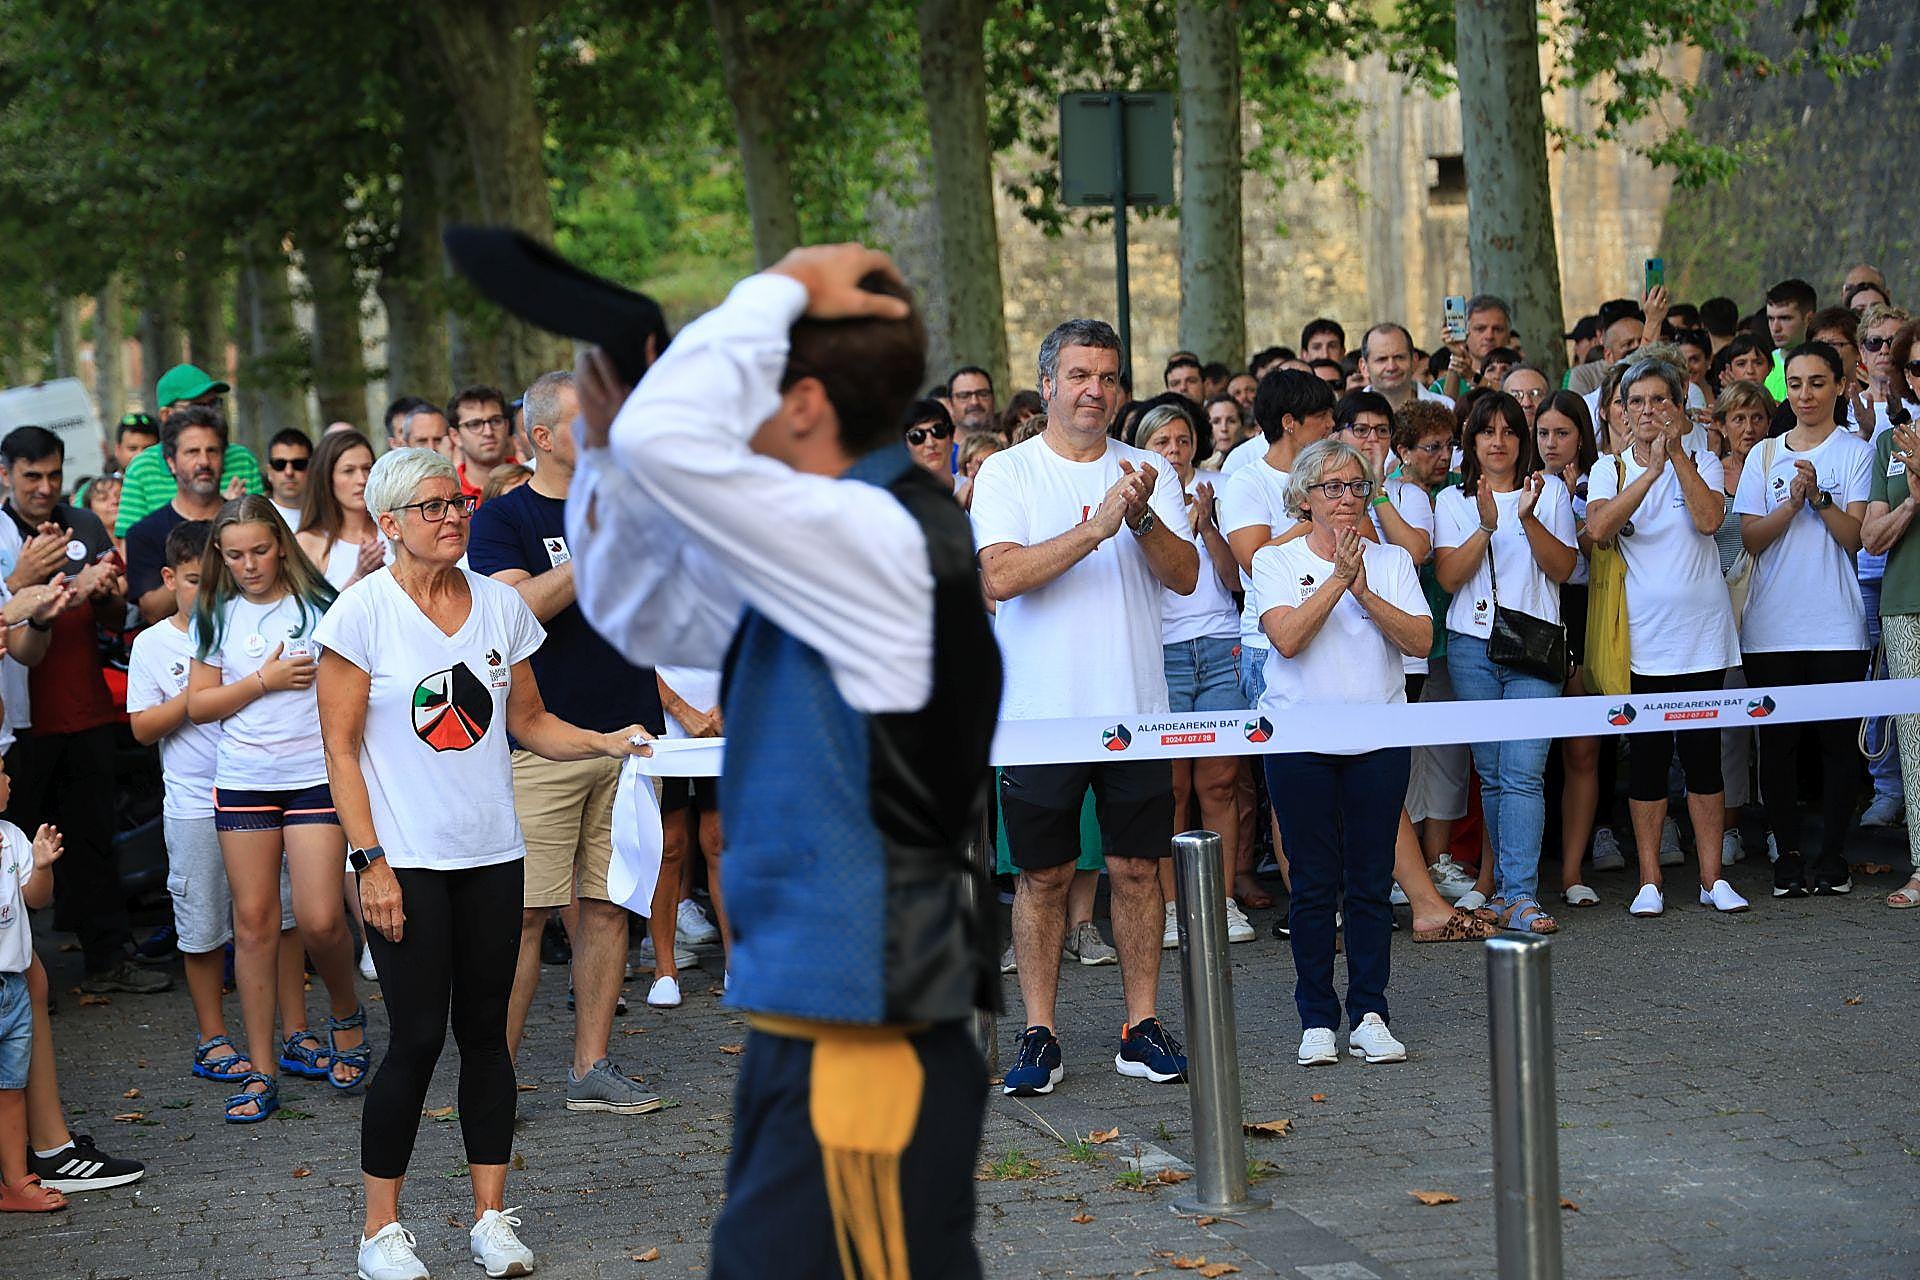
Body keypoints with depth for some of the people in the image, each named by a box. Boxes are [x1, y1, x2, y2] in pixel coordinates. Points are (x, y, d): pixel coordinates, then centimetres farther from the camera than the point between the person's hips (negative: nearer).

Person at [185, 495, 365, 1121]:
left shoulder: (319, 605, -1)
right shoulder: (216, 616, 7)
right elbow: (199, 704, 4)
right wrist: (265, 680, -7)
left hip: (316, 776, -2)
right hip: (243, 781, 3)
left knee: (320, 921, -11)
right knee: (254, 921, 2)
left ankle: (347, 1015, 20)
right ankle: (261, 1068, 9)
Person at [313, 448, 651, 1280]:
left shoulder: (500, 604, 6)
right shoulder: (363, 611, -8)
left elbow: (527, 721, 14)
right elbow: (340, 748, -7)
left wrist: (606, 741, -3)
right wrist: (371, 860, -12)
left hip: (492, 853, 4)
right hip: (407, 860, -4)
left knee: (486, 1031, 8)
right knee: (418, 1038, -5)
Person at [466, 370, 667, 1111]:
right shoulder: (501, 520, 0)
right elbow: (519, 607, -17)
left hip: (625, 734, 5)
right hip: (543, 740, -5)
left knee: (606, 905, 5)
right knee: (527, 910, -6)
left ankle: (592, 1069, 11)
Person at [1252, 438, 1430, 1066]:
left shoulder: (1390, 561, 9)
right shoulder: (1276, 561, 3)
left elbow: (1419, 640, -4)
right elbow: (1287, 636, -13)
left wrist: (1364, 592, -15)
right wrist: (1338, 579, -17)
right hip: (1300, 741, -2)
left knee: (1372, 882, 2)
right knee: (1314, 884, 1)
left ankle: (1369, 1016, 8)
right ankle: (1316, 1020, 8)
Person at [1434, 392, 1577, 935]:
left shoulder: (1550, 492, 9)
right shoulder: (1453, 501, 9)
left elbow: (1562, 569, 0)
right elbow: (1448, 576, -3)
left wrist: (1529, 519, -14)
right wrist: (1486, 526, -15)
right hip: (1473, 646, 1)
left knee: (1523, 772, -12)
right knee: (1491, 774, 3)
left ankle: (1521, 895, -16)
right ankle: (1506, 881, 14)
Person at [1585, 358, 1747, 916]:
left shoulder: (1701, 463, 5)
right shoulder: (1609, 470, 5)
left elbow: (1709, 519, -14)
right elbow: (1598, 528, -15)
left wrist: (1676, 453, -15)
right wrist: (1652, 470, -20)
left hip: (1701, 636, 0)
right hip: (1640, 637, 0)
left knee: (1703, 755, 2)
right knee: (1646, 759, 2)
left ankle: (1712, 877, 9)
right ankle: (1649, 881, 9)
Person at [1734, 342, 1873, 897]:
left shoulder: (1857, 452, 4)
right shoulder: (1764, 456, 12)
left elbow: (1856, 536, -6)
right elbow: (1751, 538, 2)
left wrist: (1819, 496, -19)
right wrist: (1793, 502, -12)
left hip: (1836, 625, -2)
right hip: (1772, 625, 2)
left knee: (1838, 740, 0)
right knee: (1777, 741, 2)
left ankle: (1832, 854, 8)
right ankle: (1788, 854, 10)